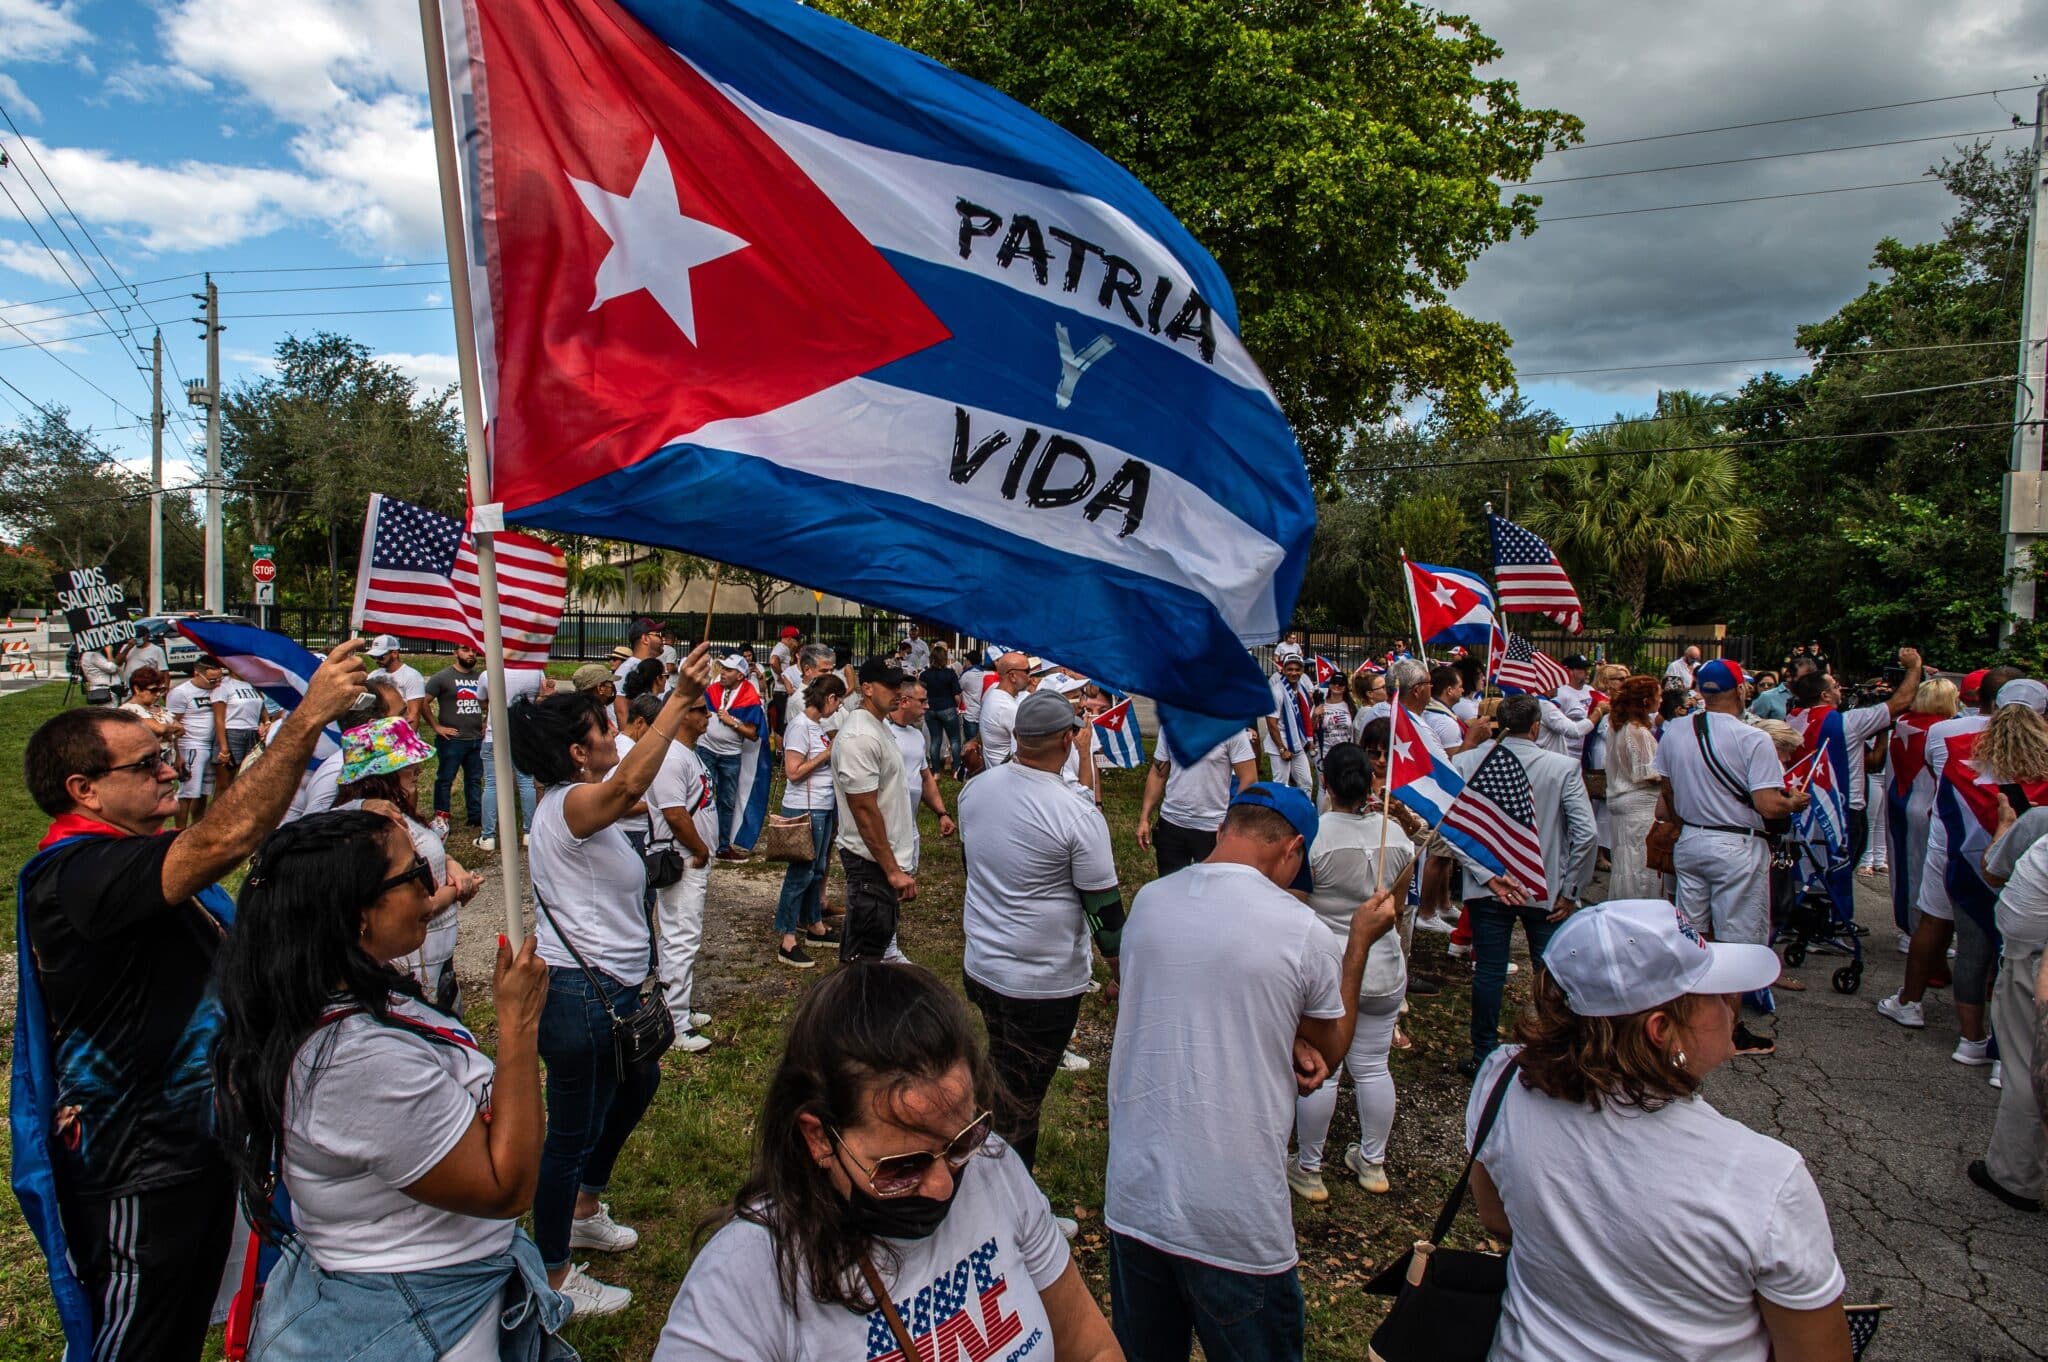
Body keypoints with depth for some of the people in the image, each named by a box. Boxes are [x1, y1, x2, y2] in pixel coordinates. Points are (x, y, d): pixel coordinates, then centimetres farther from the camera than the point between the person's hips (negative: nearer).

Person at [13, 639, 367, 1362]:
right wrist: (309, 715, -39)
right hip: (137, 1172, -10)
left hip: (198, 1138, 10)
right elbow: (227, 838, -42)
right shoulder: (75, 874, -24)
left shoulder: (133, 858, 9)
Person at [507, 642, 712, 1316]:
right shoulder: (571, 804, -23)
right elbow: (629, 785, -43)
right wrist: (679, 699, -47)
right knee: (574, 1132, 3)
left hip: (607, 988, 11)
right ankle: (554, 1277, 21)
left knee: (638, 1083, 29)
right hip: (582, 995, -11)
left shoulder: (568, 802, 10)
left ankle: (583, 1211, 47)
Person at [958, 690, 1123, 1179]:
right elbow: (1104, 908, -14)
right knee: (1020, 1100, 7)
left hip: (980, 967, 6)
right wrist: (1121, 970, 2)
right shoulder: (1078, 818, -23)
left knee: (1002, 1079, 26)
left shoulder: (974, 790, -4)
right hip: (1043, 984, -6)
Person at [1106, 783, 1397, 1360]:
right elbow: (1331, 1051, 5)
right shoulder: (1303, 933, -14)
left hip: (1132, 1198, 4)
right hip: (1236, 1225, -4)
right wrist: (1361, 940, 13)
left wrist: (1291, 1041, 2)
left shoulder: (1147, 902, -1)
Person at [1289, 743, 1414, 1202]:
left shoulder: (1313, 833, -19)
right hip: (1383, 971, 5)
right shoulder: (1394, 833, -3)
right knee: (1373, 1068, 17)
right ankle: (1373, 1162, 33)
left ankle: (1308, 1169, 20)